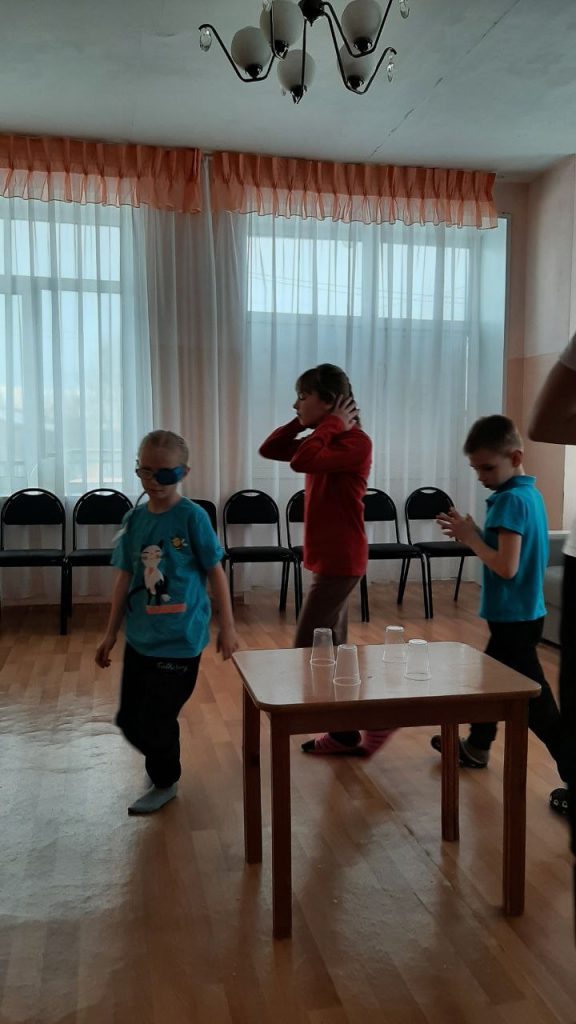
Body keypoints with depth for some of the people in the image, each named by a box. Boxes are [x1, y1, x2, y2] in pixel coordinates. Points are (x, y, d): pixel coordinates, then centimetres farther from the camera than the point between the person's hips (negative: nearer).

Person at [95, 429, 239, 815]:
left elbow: (215, 571, -7)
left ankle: (165, 783, 30)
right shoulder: (134, 519, 3)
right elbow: (125, 578, 8)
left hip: (180, 639, -5)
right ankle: (162, 762, 42)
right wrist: (111, 633, 11)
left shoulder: (192, 516, -11)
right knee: (130, 719, 13)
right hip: (139, 638, 6)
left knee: (156, 719, 2)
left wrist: (227, 626, -7)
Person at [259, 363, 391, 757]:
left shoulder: (356, 442, -16)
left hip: (341, 559, -10)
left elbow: (302, 461, -31)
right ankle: (345, 732, 25)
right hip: (328, 557, 10)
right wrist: (304, 422, 4)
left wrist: (330, 423, -17)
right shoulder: (326, 440, 12)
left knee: (307, 649, -5)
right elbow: (269, 449, 12)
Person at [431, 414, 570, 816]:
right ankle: (477, 748, 42)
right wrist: (472, 533, 1)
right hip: (519, 613, 11)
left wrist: (470, 537, -17)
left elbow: (506, 567, -28)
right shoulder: (529, 493, 8)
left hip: (515, 618, -11)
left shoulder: (511, 500, -21)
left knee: (535, 702, -5)